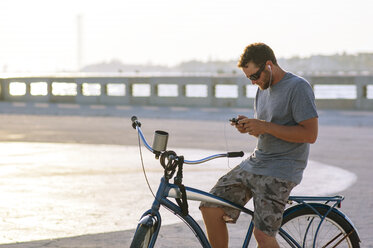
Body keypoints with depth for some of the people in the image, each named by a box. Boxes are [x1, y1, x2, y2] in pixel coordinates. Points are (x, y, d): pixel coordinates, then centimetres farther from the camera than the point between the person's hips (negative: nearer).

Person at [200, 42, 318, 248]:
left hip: (281, 171, -8)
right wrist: (248, 126, 1)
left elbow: (310, 134, -18)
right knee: (210, 208, -1)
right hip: (254, 162, 8)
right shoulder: (263, 89, 15)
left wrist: (266, 126, -19)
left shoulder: (298, 87, -11)